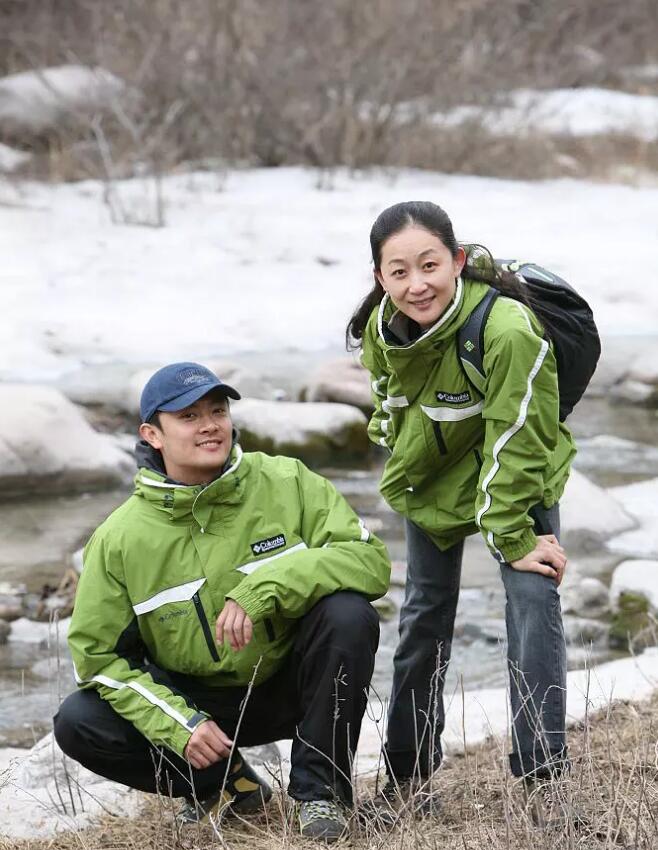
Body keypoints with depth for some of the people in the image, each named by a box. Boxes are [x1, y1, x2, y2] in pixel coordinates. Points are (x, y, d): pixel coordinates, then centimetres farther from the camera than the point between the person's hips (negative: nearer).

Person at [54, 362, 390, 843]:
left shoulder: (287, 484, -12)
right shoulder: (120, 539, -11)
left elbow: (371, 559, -20)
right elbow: (98, 653, -7)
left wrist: (263, 589, -34)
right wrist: (179, 724, -21)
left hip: (291, 683, -1)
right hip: (198, 699, 1)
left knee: (349, 614, -30)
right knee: (79, 724, -21)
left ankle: (320, 790, -12)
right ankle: (224, 784, 3)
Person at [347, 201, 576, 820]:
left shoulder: (506, 330, -36)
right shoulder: (380, 330, -18)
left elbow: (516, 443, -30)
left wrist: (516, 537, -26)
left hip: (517, 477, -5)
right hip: (430, 482, 5)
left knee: (532, 596, -20)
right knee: (424, 616, 13)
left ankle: (540, 773, -16)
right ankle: (407, 766, 28)